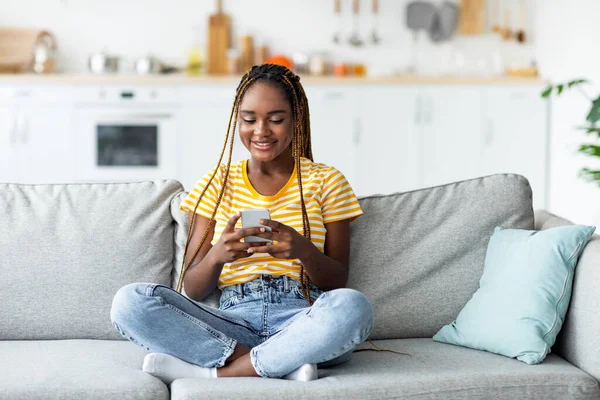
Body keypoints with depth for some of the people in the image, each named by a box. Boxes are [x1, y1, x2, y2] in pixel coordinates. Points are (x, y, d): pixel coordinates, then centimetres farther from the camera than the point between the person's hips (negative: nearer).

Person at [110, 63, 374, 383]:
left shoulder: (326, 182, 10)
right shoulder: (217, 183, 13)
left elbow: (338, 283, 5)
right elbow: (192, 291, 7)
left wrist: (304, 251, -17)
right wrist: (216, 255, -17)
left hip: (301, 322, -1)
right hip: (233, 324, 1)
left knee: (352, 306, -36)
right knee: (129, 301, -25)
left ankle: (216, 370, -22)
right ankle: (283, 364, -25)